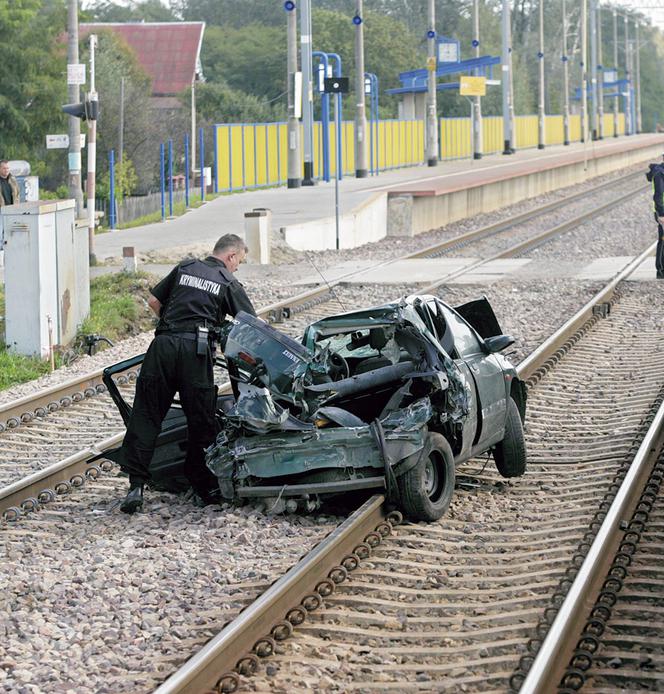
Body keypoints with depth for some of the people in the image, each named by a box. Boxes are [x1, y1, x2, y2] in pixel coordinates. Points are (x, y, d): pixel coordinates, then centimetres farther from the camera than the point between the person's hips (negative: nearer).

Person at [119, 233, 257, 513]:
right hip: (196, 349, -2)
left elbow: (153, 301, 22)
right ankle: (205, 487, 16)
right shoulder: (229, 283, 10)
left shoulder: (184, 268, 19)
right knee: (200, 420, 8)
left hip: (163, 344, 3)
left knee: (146, 415, 2)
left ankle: (136, 485, -8)